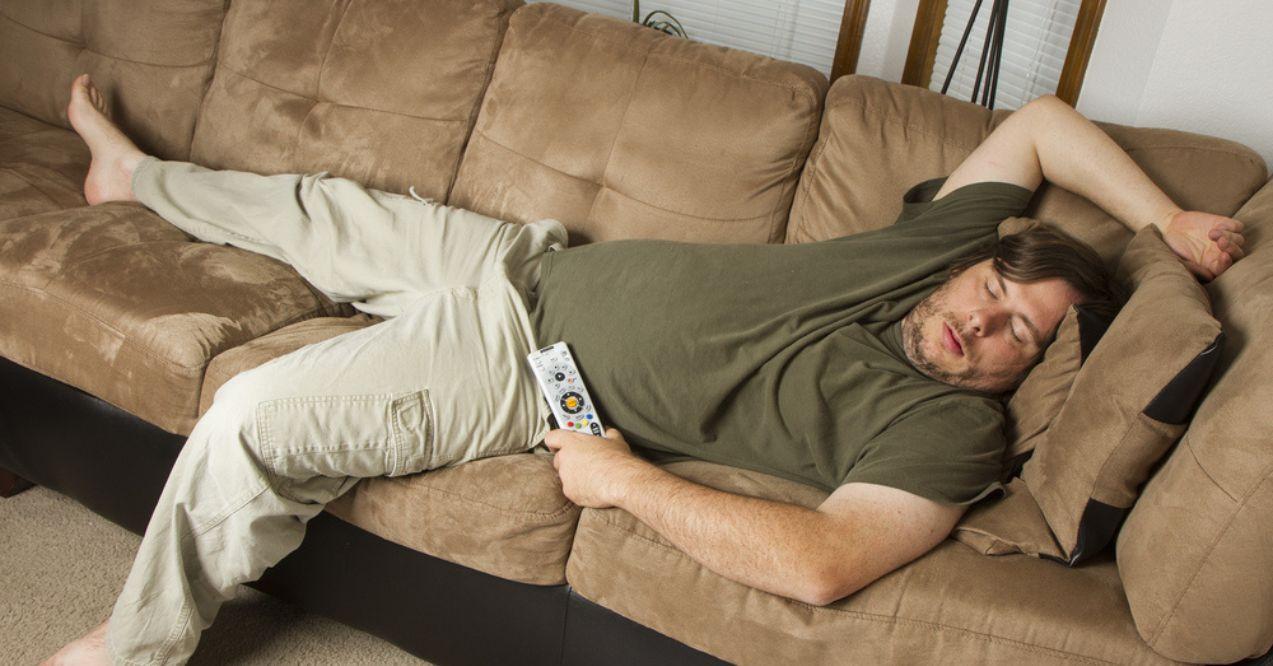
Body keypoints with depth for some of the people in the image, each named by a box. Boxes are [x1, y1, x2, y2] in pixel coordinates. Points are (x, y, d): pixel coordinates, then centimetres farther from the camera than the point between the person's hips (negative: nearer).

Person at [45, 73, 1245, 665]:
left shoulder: (951, 432, -19)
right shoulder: (943, 238, -3)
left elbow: (823, 563, -34)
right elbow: (1040, 122, 10)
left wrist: (624, 479, -29)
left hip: (533, 379, -6)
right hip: (538, 264, 6)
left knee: (252, 419, -17)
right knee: (325, 212, 22)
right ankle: (140, 173, 55)